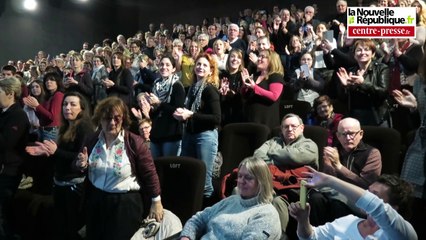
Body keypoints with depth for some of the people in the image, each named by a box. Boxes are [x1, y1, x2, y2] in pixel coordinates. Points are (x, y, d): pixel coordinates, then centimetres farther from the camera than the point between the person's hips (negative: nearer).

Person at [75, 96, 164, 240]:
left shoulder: (134, 142, -17)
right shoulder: (93, 140, -1)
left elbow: (149, 173, -11)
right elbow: (87, 170, 14)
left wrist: (156, 202, -7)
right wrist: (82, 165, -10)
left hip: (125, 203, -5)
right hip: (95, 201, 5)